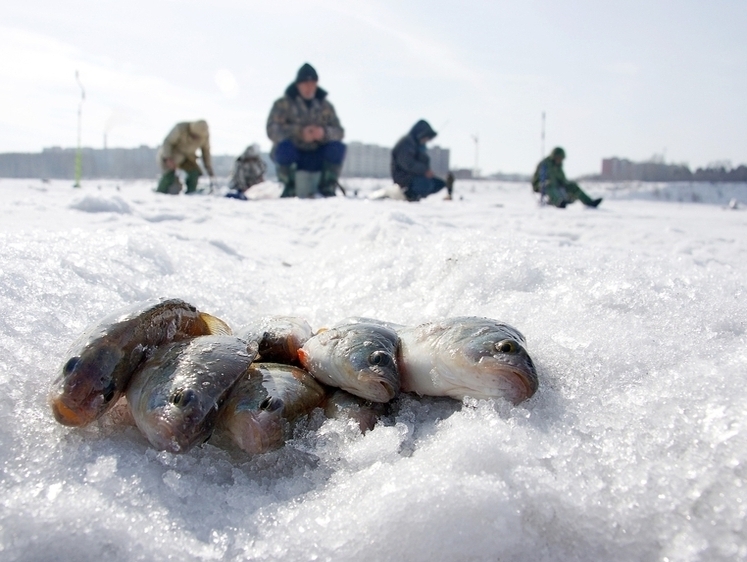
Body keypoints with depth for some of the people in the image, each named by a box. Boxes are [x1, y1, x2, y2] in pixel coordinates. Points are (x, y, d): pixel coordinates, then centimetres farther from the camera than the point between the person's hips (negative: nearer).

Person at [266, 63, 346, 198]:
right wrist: (299, 132, -31)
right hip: (291, 156, -2)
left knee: (338, 147, -23)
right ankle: (289, 188, -17)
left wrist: (324, 133, -27)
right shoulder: (283, 104, -3)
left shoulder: (325, 106, 6)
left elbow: (339, 131, -3)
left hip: (316, 159, 2)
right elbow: (272, 130, -16)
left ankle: (327, 188, -10)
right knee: (285, 146, -34)